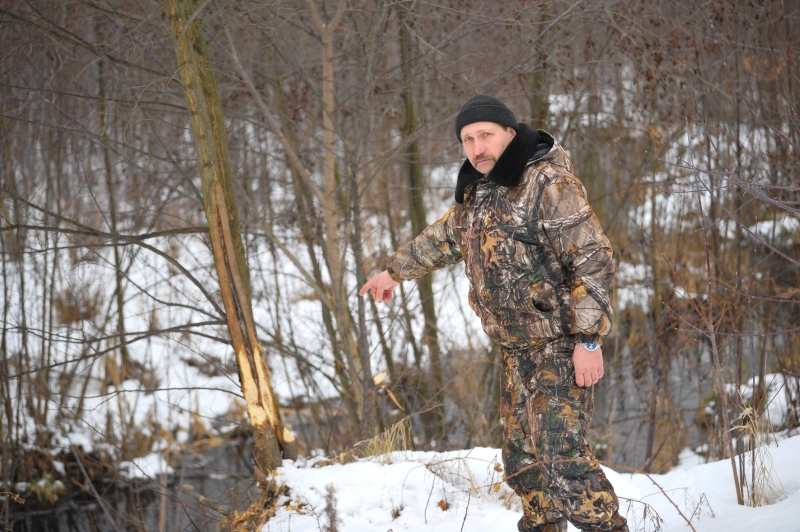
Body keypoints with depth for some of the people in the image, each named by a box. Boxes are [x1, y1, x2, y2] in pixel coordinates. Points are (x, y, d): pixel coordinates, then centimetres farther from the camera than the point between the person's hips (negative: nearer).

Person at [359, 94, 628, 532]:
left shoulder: (549, 184, -16)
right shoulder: (479, 190, 11)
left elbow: (592, 260, -19)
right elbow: (446, 236, 30)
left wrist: (589, 340, -23)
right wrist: (395, 271, 42)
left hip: (561, 343, -9)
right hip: (518, 347, 9)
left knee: (561, 454, -16)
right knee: (522, 457, 13)